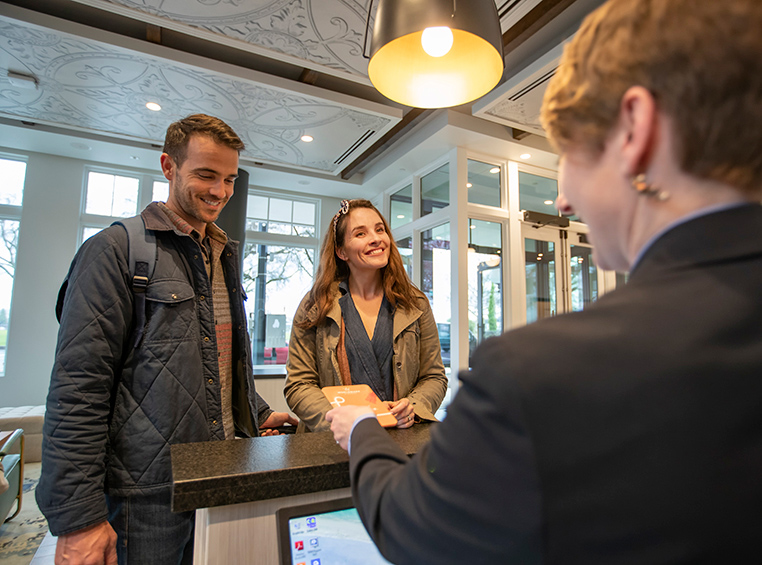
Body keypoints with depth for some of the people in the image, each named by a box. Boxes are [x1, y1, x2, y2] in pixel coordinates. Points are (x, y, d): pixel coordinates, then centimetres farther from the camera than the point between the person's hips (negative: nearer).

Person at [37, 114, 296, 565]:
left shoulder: (224, 257, 11)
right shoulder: (115, 250, -11)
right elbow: (78, 388, -15)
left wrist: (260, 415, 11)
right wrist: (78, 518, -16)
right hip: (145, 493, -6)